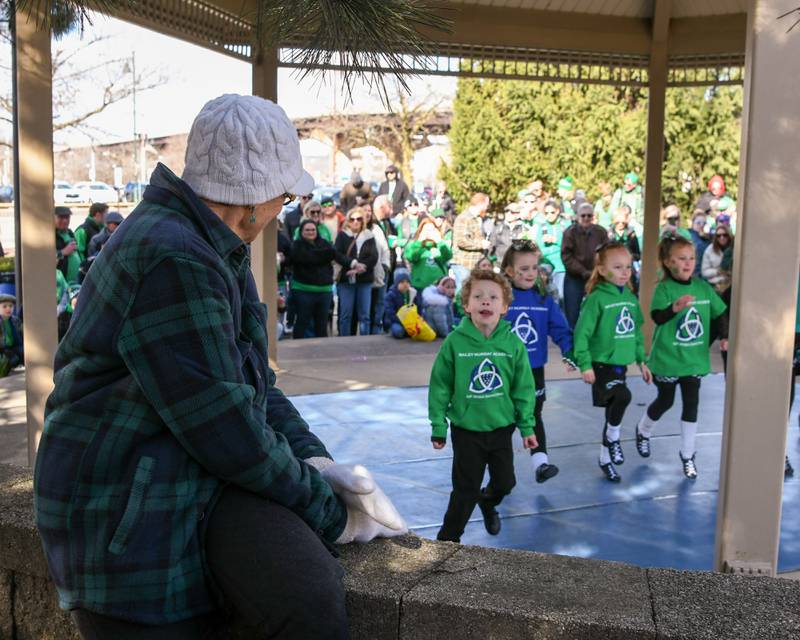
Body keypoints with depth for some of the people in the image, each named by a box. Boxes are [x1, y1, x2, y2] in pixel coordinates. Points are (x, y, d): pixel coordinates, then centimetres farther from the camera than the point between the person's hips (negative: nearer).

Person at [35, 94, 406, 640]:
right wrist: (327, 511, -9)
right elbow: (225, 428, -21)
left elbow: (252, 380, 18)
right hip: (130, 509, -7)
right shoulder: (172, 260, -20)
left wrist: (313, 458, 2)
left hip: (208, 478, 7)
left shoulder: (216, 250, 13)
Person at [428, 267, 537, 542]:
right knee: (465, 490, 4)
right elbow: (440, 386, -6)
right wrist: (438, 427, -5)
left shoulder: (513, 343, -8)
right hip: (466, 429, -2)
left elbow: (523, 388, 0)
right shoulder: (455, 341, -13)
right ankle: (448, 539, 23)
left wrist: (527, 427, 2)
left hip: (502, 427, 3)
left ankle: (488, 502, 51)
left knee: (505, 482, 17)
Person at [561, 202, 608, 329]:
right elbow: (566, 256, -11)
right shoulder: (570, 232, -5)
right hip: (574, 278, -2)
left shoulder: (601, 232, 2)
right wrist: (583, 272, -17)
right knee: (572, 314, 0)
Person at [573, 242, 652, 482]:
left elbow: (637, 332, 17)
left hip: (621, 363, 7)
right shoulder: (597, 298, -14)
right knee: (623, 396, -27)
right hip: (601, 363, -7)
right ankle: (613, 438, -1)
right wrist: (585, 365, -18)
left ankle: (606, 459, 29)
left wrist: (641, 361, 15)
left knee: (614, 409, 13)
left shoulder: (631, 298, 7)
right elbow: (582, 333, -15)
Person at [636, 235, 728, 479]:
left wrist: (724, 337, -6)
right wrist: (675, 308, -52)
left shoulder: (703, 287, -2)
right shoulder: (664, 288, -16)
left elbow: (720, 314, 9)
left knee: (691, 404, 5)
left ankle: (688, 455, 19)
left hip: (694, 358, 3)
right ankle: (643, 432, 42)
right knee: (665, 401, 13)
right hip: (667, 359, -3)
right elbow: (657, 316, -33)